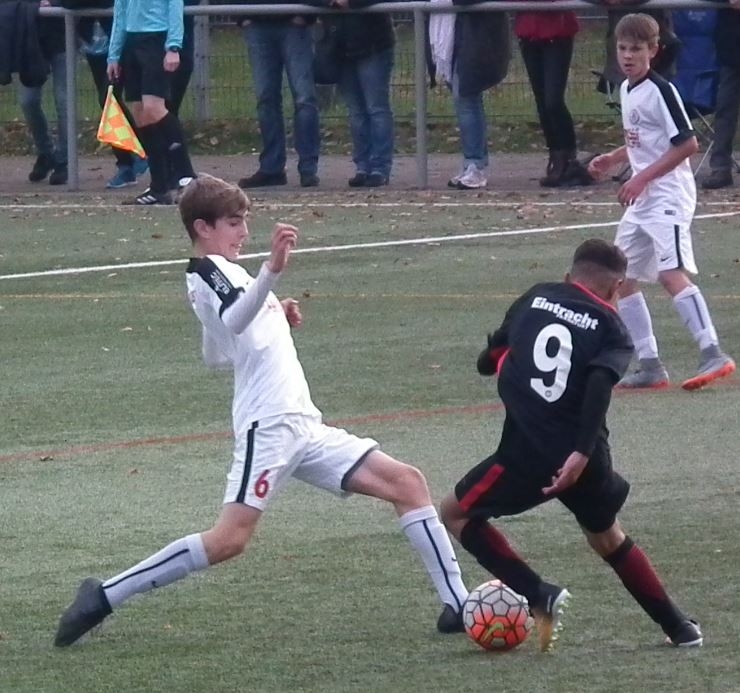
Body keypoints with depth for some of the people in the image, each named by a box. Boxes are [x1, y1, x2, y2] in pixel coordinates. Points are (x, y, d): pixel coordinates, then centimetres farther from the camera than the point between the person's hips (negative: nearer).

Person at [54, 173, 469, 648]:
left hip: (303, 428, 10)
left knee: (407, 483, 3)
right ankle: (105, 597, -11)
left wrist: (274, 317, 26)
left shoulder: (222, 275, 23)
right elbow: (235, 321, -30)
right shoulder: (207, 271, -6)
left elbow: (217, 355, 34)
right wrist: (273, 270, -46)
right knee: (230, 539, -20)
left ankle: (458, 605, 0)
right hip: (269, 425, -10)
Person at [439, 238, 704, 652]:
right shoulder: (613, 330, 6)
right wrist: (583, 453, -21)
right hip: (581, 458, 2)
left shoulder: (535, 299, 12)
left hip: (526, 454, -2)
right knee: (606, 536, 28)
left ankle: (539, 595, 0)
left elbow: (488, 362, 21)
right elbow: (600, 382, -15)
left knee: (457, 514, 17)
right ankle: (678, 627, 29)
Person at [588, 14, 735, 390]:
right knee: (621, 279, 8)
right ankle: (650, 366, 12)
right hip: (641, 200, 10)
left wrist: (642, 178, -18)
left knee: (672, 273, -23)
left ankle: (713, 355, -28)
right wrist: (613, 159, 12)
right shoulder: (627, 90, 14)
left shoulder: (660, 90, -13)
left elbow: (688, 143, -17)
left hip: (668, 193, -10)